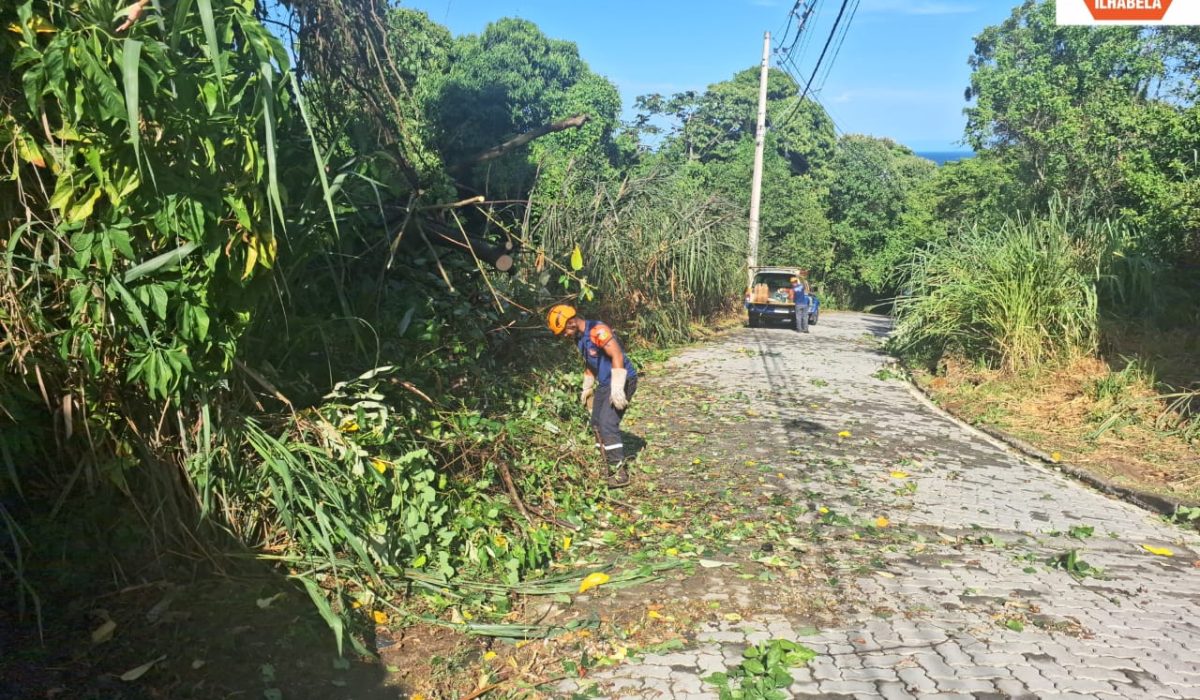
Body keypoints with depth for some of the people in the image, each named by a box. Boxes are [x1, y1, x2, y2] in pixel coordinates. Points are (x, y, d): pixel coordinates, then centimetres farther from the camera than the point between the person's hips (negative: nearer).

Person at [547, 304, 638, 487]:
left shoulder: (597, 330, -21)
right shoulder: (579, 338, 10)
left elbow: (617, 356, -28)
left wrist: (617, 389, -31)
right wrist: (587, 388, 28)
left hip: (621, 382, -10)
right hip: (604, 384, 10)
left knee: (607, 425, -15)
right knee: (597, 424, 12)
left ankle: (620, 473, -10)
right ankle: (610, 466, 22)